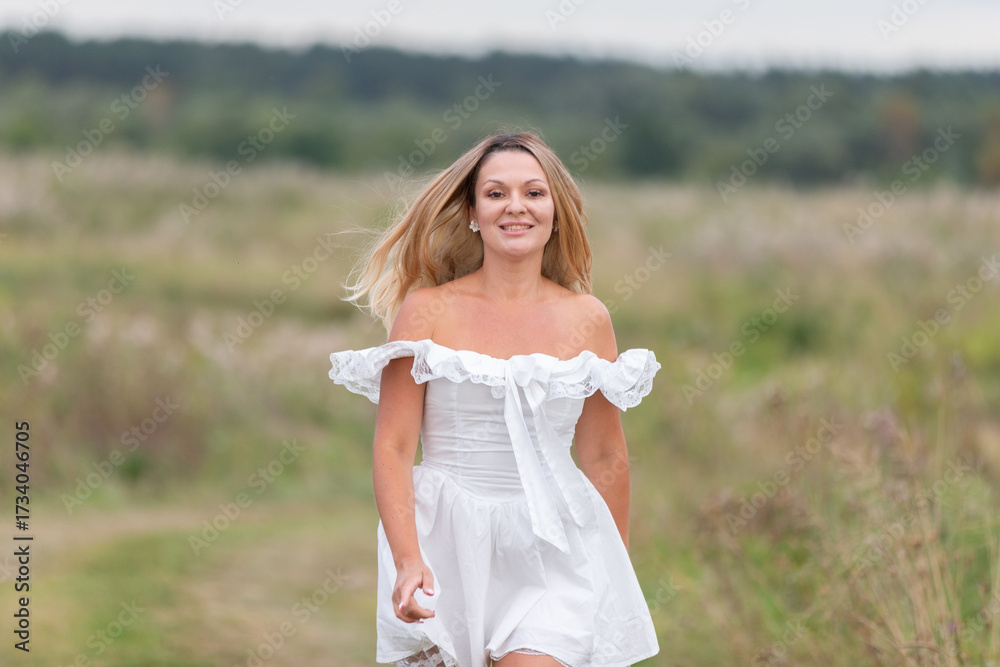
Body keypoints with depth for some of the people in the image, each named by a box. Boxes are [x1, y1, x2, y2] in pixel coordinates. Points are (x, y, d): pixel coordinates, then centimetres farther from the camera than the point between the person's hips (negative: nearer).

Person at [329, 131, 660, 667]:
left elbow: (605, 457, 13)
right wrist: (407, 559, -17)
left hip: (552, 549, 1)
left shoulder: (587, 320, 6)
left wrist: (619, 576, 18)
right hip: (447, 547, -1)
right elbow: (392, 448, -4)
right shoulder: (427, 312, -1)